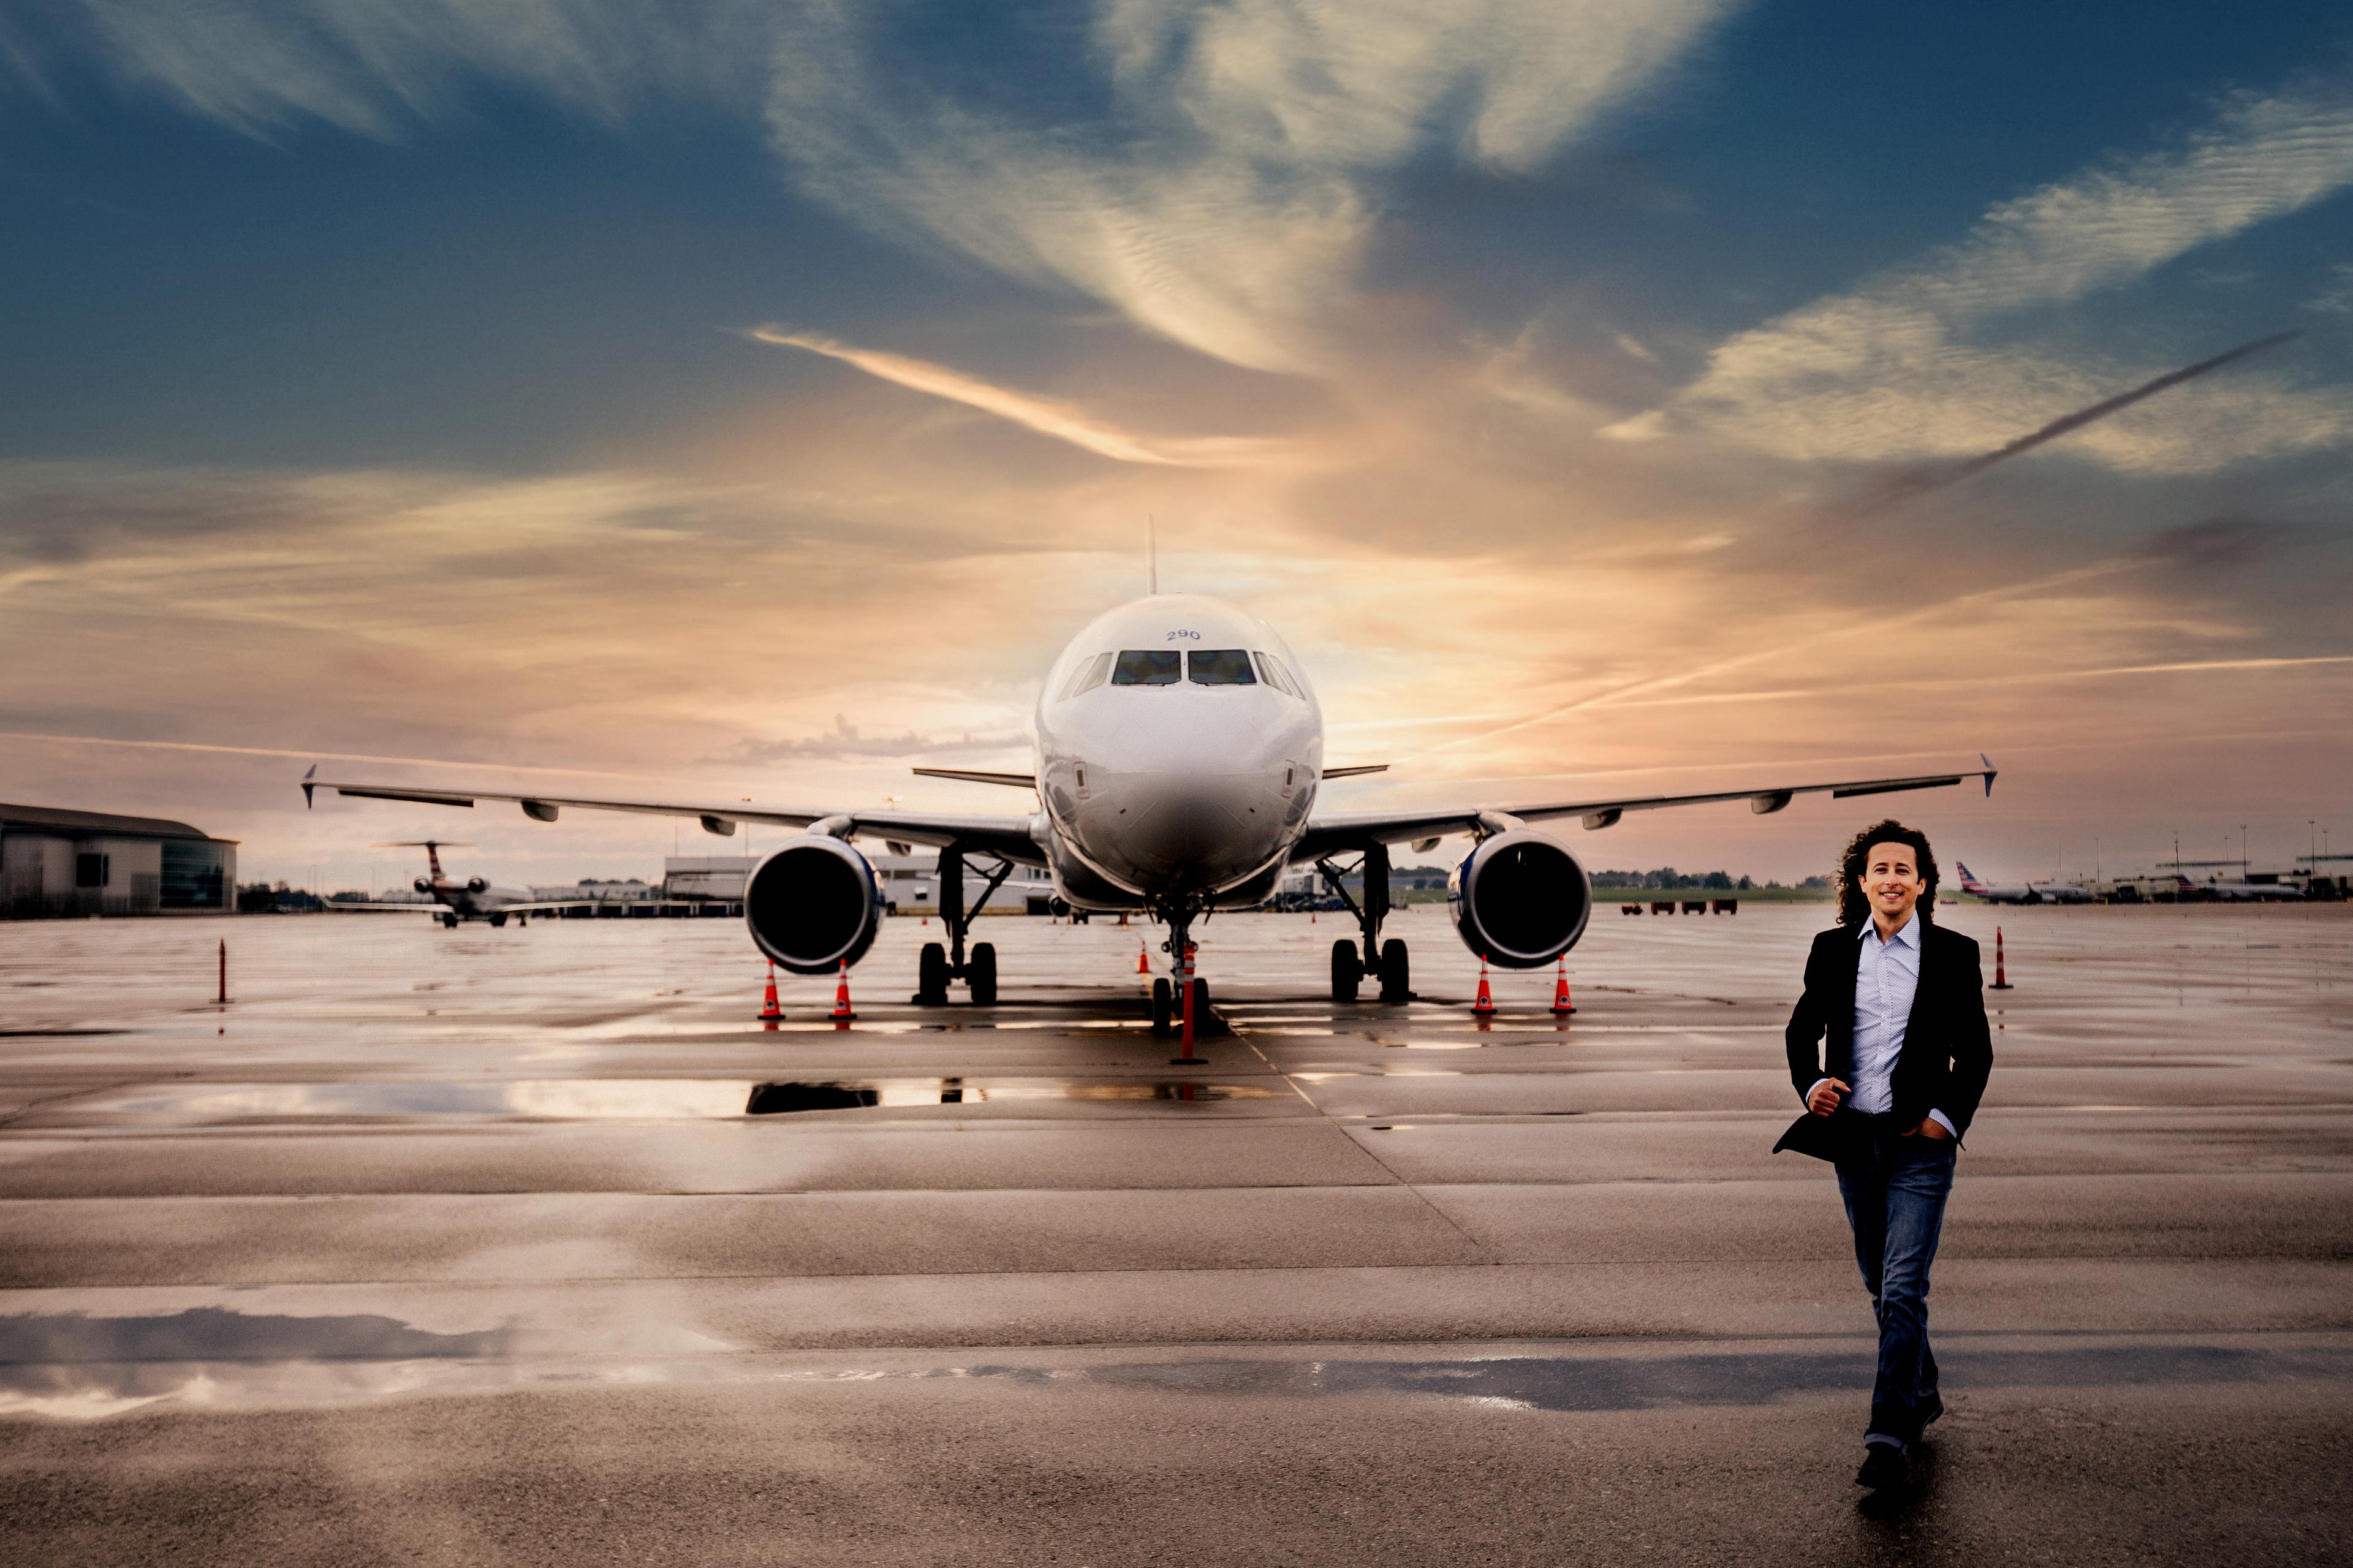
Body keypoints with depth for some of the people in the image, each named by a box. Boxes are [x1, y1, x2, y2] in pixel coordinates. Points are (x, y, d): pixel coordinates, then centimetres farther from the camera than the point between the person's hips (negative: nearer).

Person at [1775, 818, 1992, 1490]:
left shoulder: (1953, 954, -1)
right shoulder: (1833, 950, 5)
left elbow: (1975, 1050, 2)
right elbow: (1802, 1028, 12)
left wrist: (1946, 1118, -10)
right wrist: (1810, 1084, -7)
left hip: (1920, 1141, -4)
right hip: (1854, 1138, 4)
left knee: (1903, 1290, -11)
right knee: (1880, 1283, 16)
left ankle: (1890, 1435, -10)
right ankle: (1923, 1395, 36)